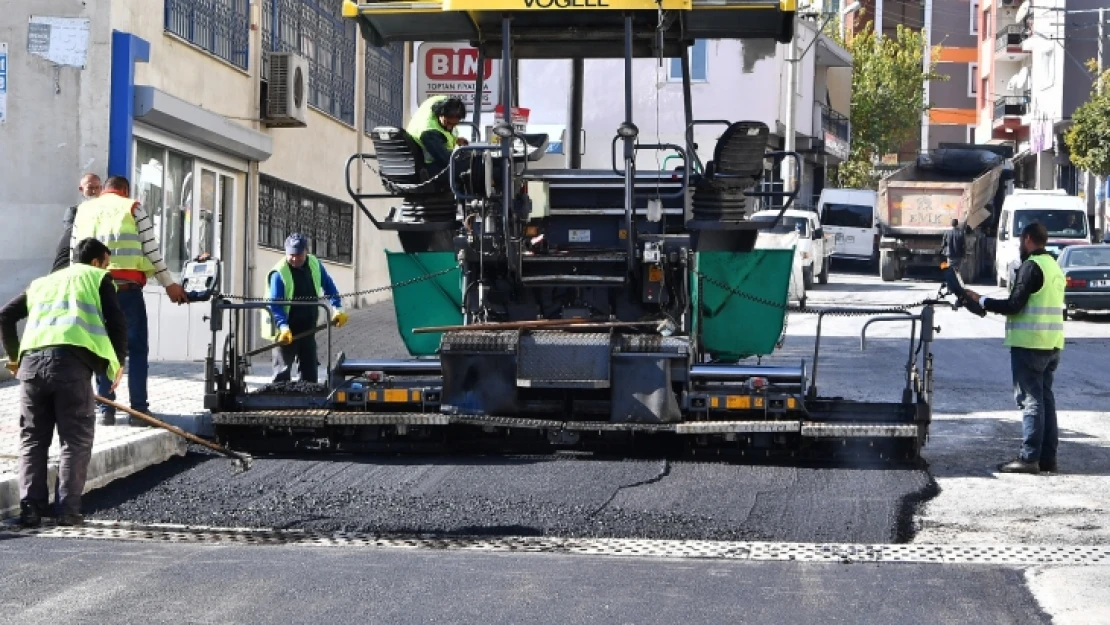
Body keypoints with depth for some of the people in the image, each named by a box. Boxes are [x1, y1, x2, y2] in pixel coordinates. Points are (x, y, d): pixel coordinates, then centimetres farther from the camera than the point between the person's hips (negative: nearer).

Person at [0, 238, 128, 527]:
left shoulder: (43, 282, 31)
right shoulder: (98, 278, 18)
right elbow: (117, 322, 5)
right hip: (71, 359, -4)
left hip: (32, 360, 4)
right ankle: (68, 509, -4)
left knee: (33, 438, 12)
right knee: (76, 438, 4)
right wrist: (118, 362, 18)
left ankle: (30, 507, 4)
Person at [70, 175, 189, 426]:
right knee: (136, 348, 4)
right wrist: (169, 284, 10)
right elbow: (151, 249, 4)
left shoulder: (84, 210, 17)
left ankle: (104, 409, 5)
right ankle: (139, 409, 0)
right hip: (127, 287, -3)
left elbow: (75, 253, 14)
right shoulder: (132, 208, 7)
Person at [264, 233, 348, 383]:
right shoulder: (279, 273, -18)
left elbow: (329, 286, 13)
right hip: (286, 331, -6)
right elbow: (275, 304, -23)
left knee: (309, 368, 12)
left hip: (307, 328, 6)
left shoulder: (315, 265, 0)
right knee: (282, 371, -2)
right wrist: (283, 326, -36)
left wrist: (337, 308, 0)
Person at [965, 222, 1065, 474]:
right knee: (1045, 398, 11)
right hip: (1052, 343, 9)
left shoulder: (1031, 266, -13)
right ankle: (1047, 457, 12)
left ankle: (1029, 458, -9)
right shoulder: (1054, 266, 16)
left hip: (1030, 343, -9)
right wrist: (997, 307, 21)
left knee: (1030, 399, -8)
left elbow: (1014, 304, -17)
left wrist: (981, 300, -7)